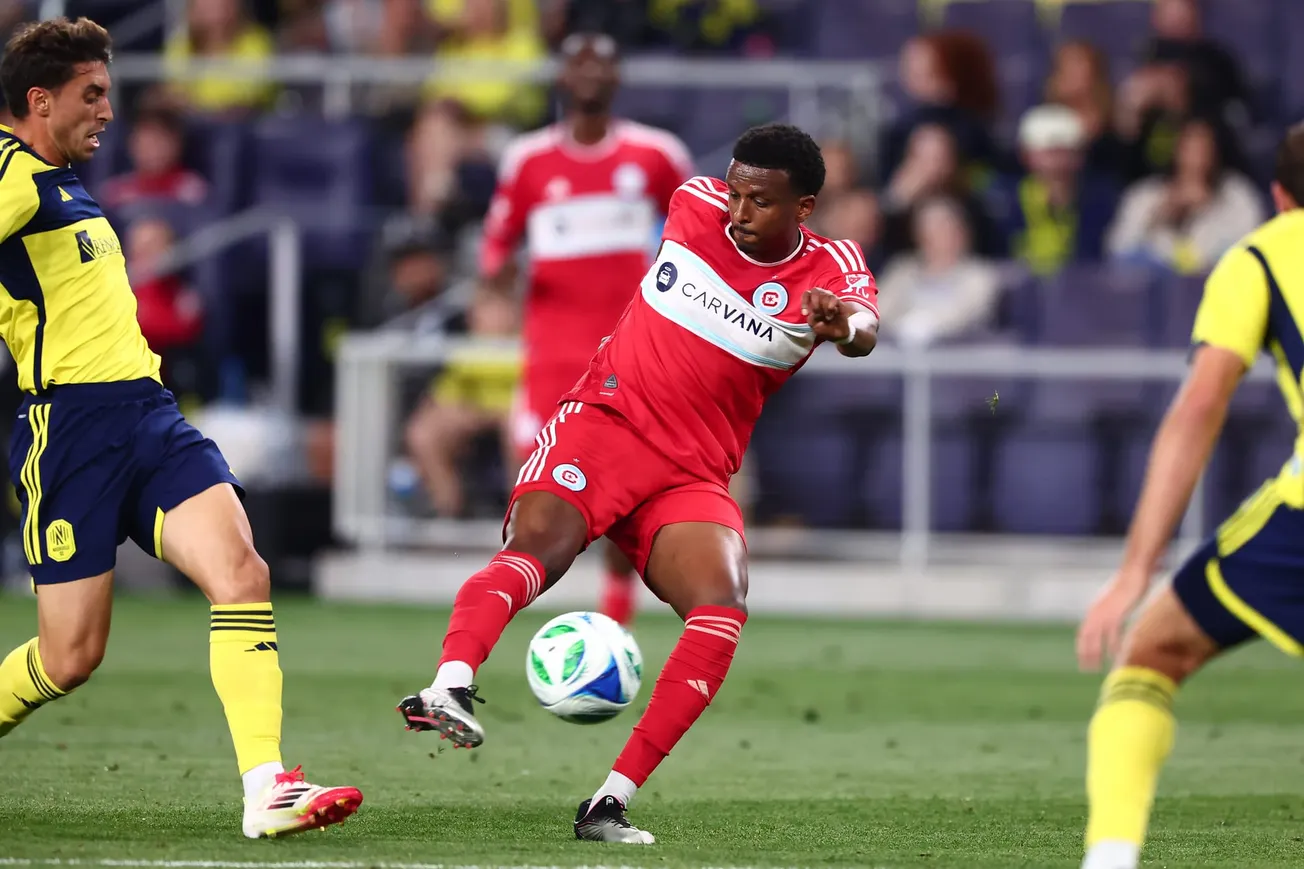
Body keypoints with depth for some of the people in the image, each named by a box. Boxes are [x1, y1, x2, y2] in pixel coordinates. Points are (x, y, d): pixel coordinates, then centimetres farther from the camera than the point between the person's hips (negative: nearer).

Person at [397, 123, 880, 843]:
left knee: (723, 608, -24)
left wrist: (844, 324, -48)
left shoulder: (830, 269, -4)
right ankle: (449, 687, -56)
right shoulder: (696, 204, 1)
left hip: (691, 477, 1)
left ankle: (609, 805, -24)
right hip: (606, 416, -1)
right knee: (538, 541, -31)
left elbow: (863, 327, -28)